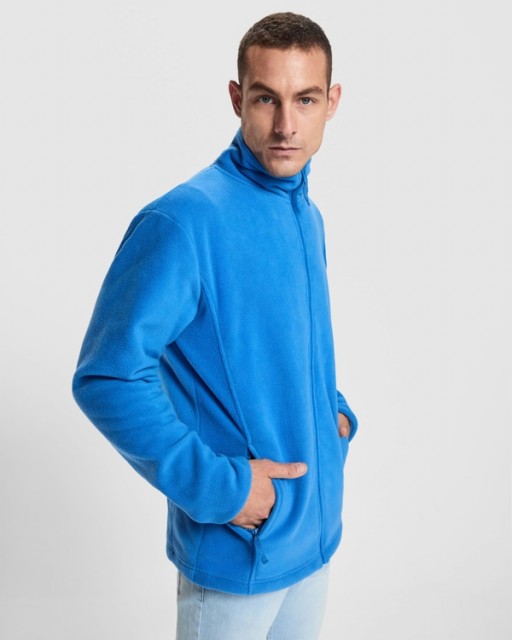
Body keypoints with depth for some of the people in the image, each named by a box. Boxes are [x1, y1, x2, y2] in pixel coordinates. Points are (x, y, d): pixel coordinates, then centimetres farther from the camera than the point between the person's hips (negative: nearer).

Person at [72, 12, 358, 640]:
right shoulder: (183, 221, -22)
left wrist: (336, 412, 2)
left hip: (317, 528, 7)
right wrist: (217, 486, -24)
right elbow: (107, 376, -24)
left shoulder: (308, 215, 4)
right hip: (235, 543, -7)